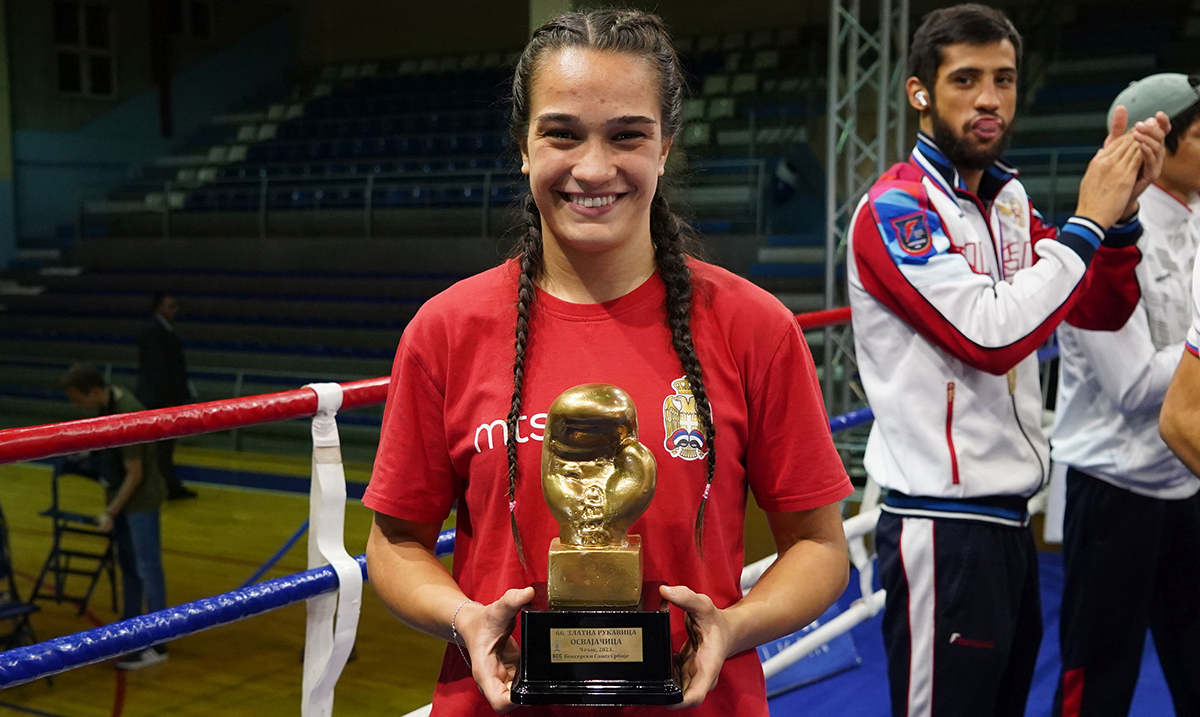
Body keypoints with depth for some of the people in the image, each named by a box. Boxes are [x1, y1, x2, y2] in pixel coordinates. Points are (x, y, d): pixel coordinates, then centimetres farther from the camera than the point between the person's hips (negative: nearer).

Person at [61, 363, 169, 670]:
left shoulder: (128, 416, -28)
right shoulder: (108, 400, -3)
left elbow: (135, 474, -22)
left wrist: (110, 512, -16)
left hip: (141, 500, -9)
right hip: (122, 495, 9)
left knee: (147, 569, -4)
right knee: (127, 564, 19)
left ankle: (157, 644, 3)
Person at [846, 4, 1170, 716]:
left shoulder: (1009, 198, 11)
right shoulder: (896, 209, -13)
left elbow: (1104, 310, 13)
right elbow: (992, 336, -24)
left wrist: (1121, 209, -3)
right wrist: (1087, 222, -15)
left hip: (1009, 518, 8)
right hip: (944, 527, -8)